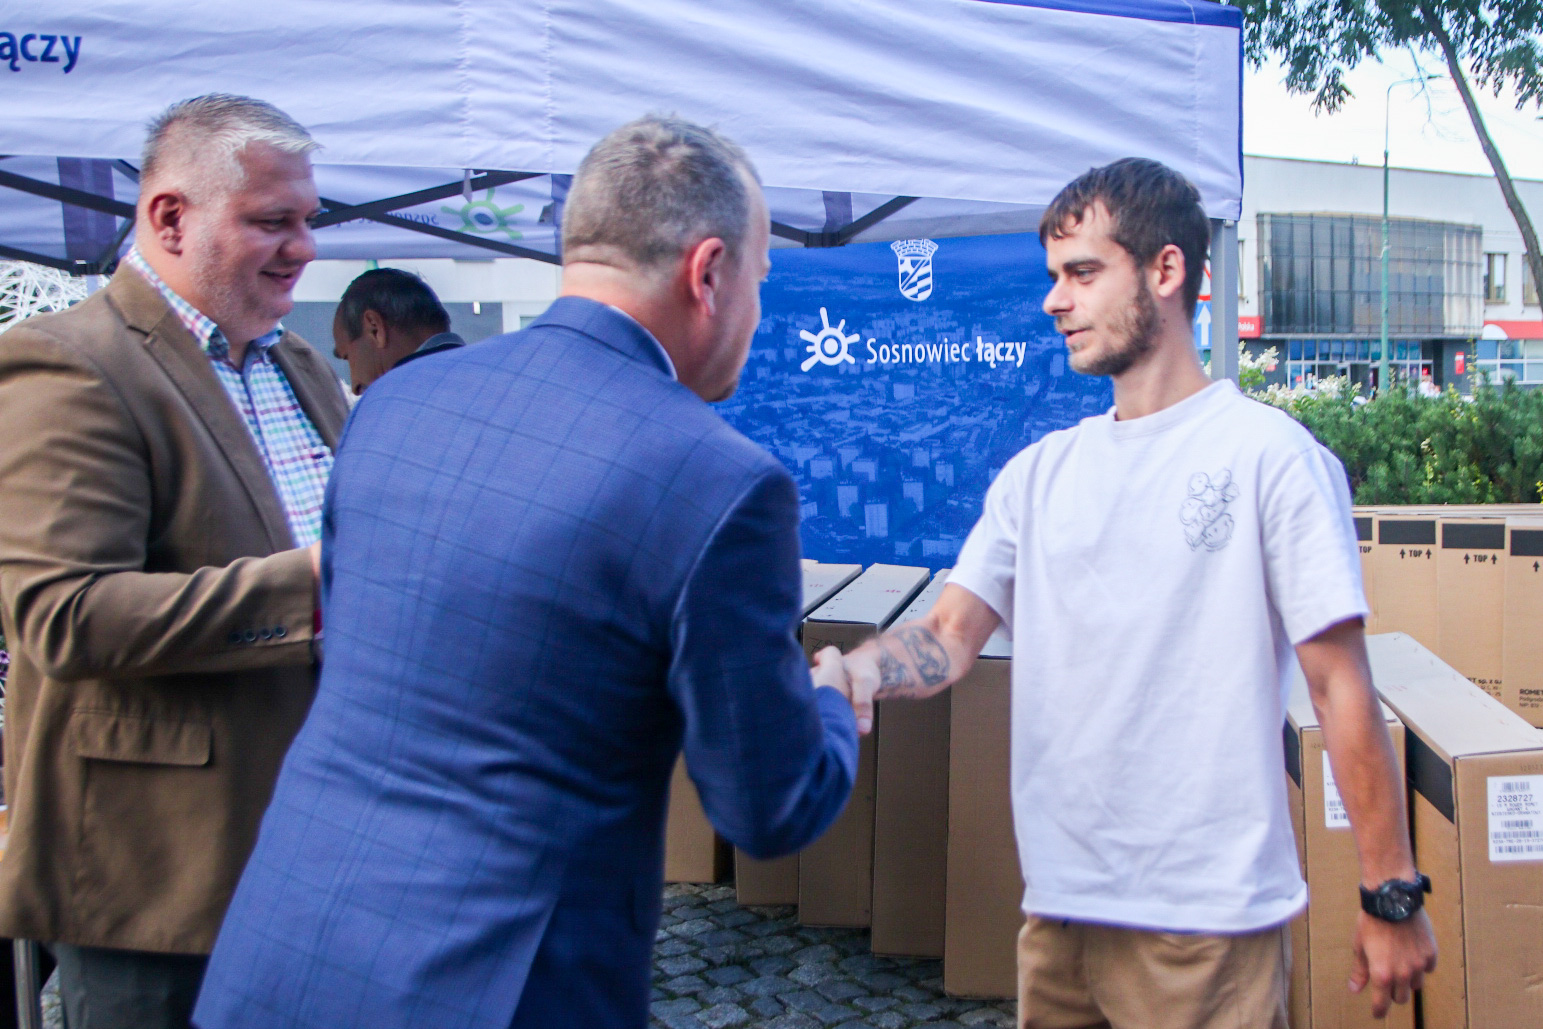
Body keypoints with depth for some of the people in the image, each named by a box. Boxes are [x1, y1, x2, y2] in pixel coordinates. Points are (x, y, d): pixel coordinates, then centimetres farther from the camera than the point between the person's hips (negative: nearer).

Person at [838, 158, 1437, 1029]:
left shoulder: (1270, 455, -7)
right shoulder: (1039, 473, 9)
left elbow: (1341, 685, -8)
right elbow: (953, 634, 2)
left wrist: (1394, 895, -7)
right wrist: (861, 669, -19)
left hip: (1210, 919, -5)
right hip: (1058, 902, 5)